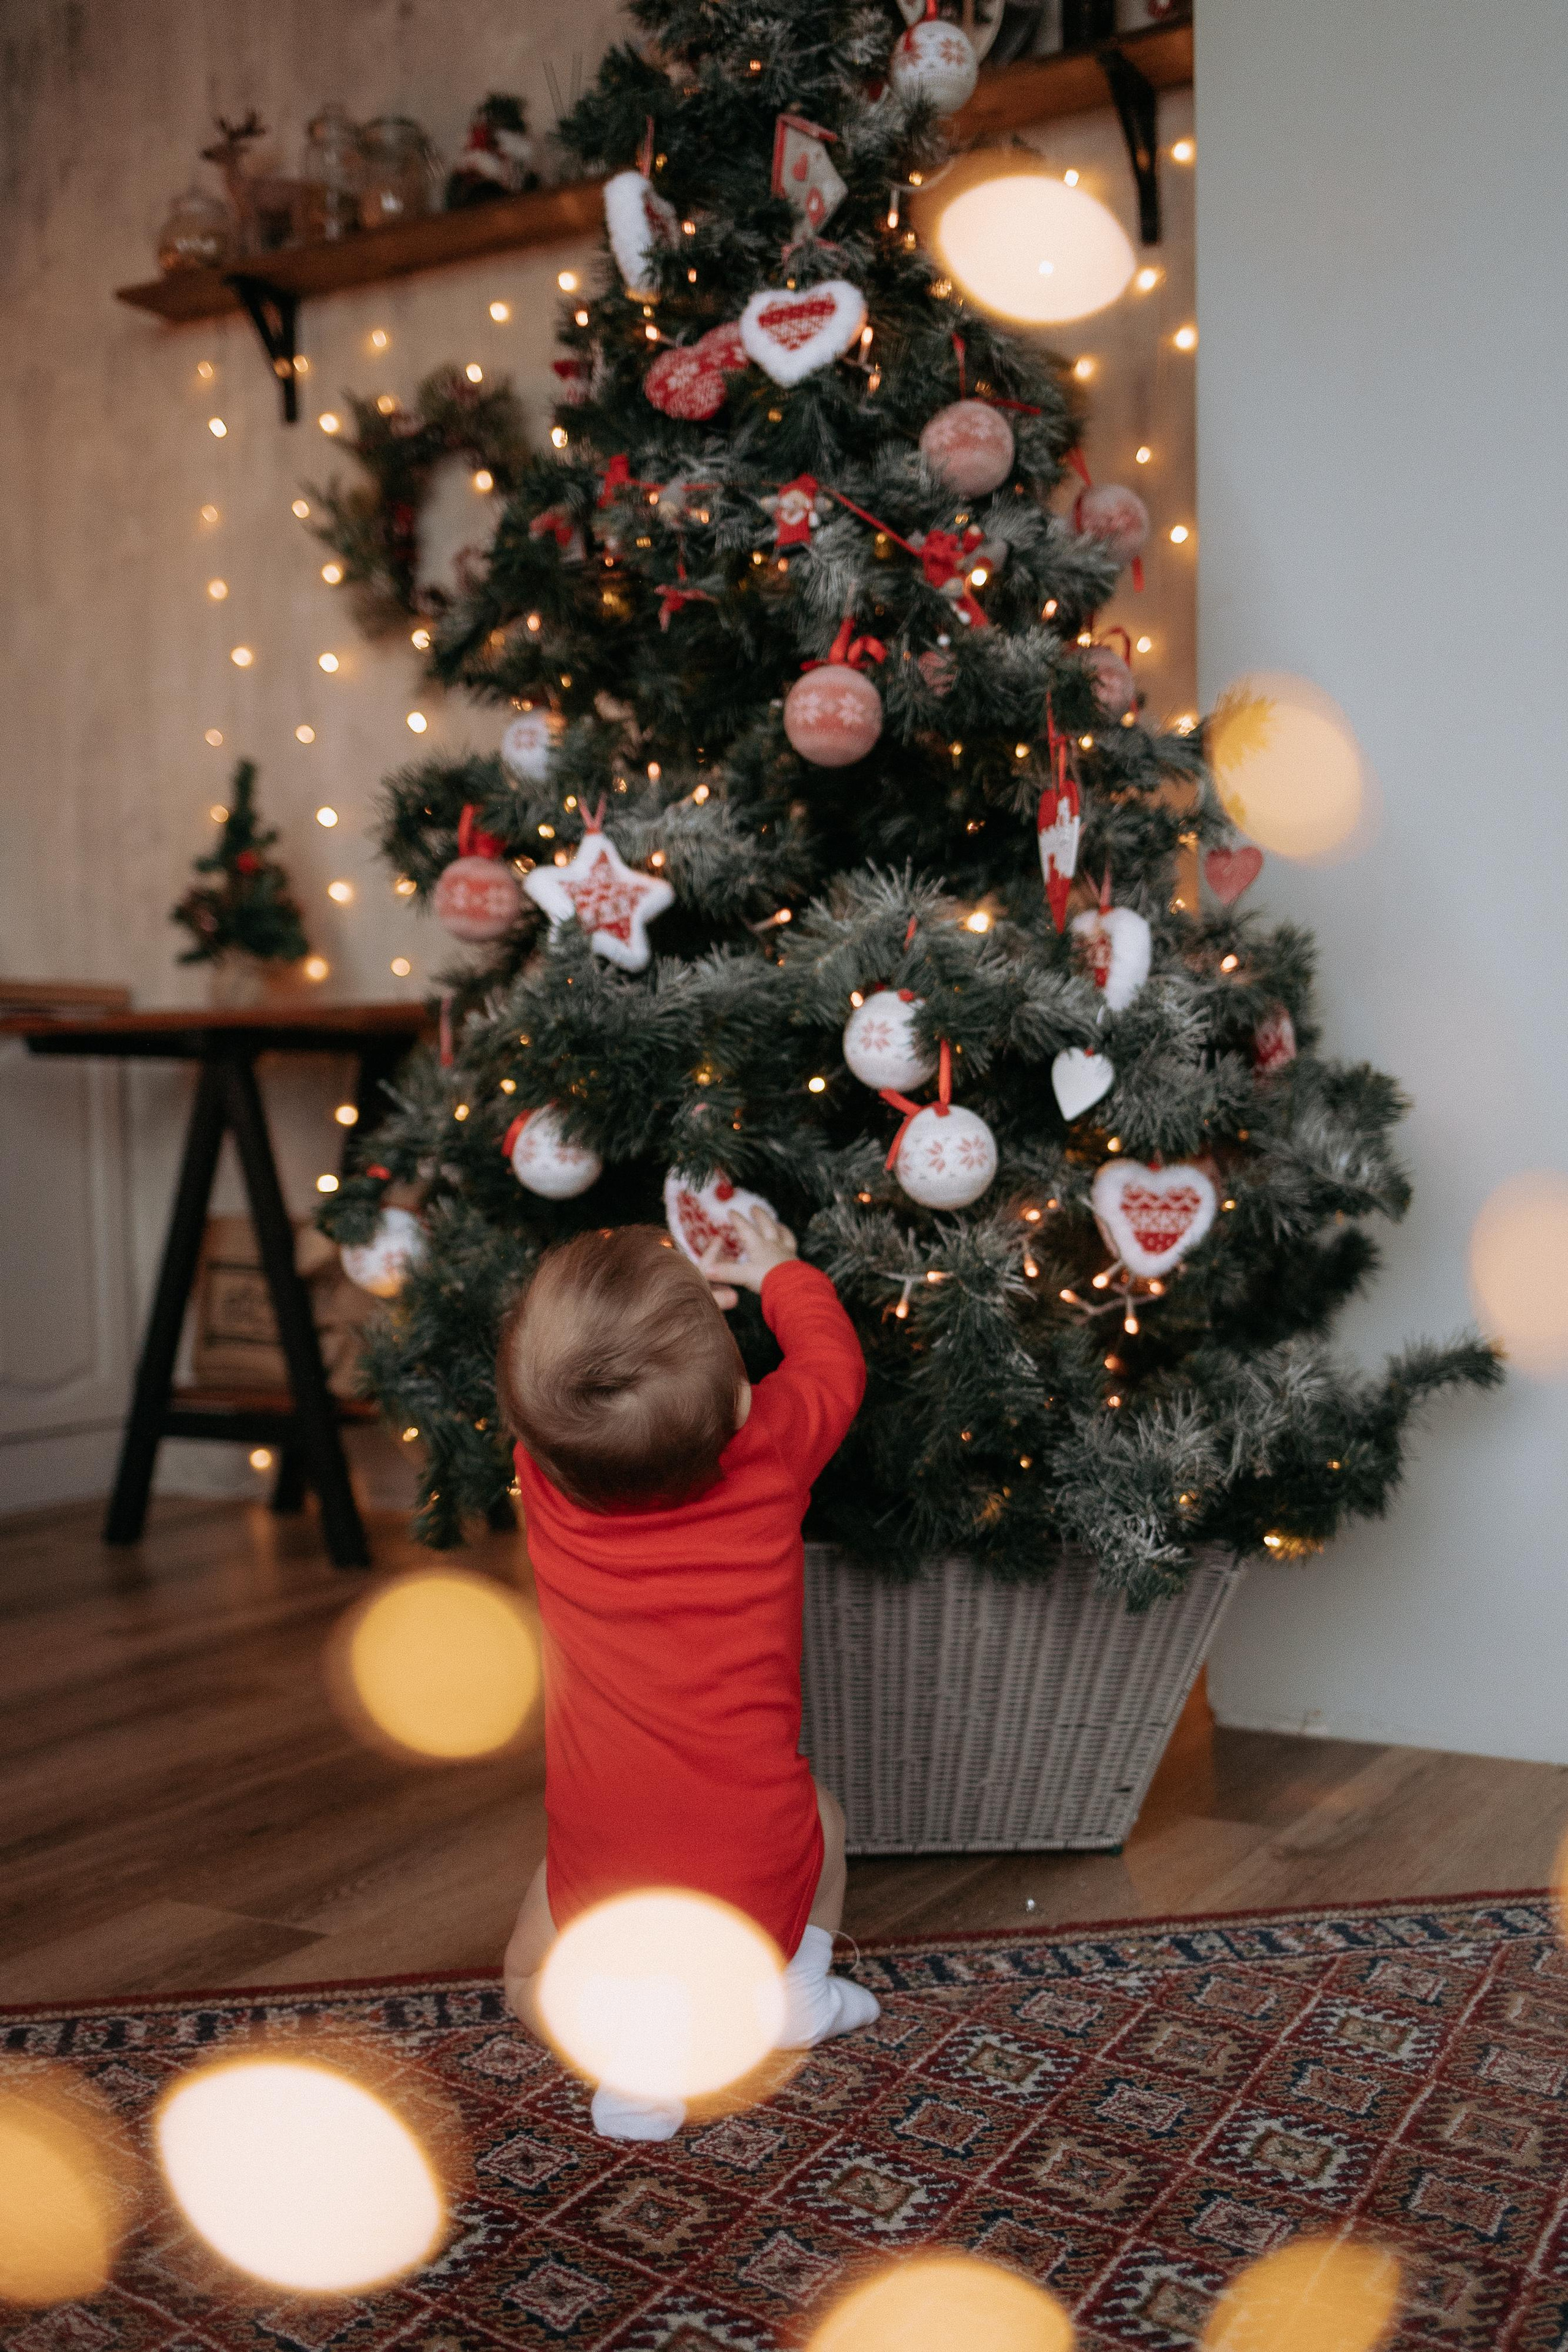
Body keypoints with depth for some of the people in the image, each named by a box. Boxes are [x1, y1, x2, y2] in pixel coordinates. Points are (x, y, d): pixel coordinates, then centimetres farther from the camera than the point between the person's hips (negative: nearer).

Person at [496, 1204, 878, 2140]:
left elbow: (560, 1388, 14)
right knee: (820, 1814, 36)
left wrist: (683, 1301, 21)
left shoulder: (546, 1470, -10)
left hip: (606, 1886, -1)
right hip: (757, 1882, 1)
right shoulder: (774, 1452, -13)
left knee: (533, 1982, 29)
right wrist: (780, 1272, 25)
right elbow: (835, 1362, 11)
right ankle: (798, 1977, 18)